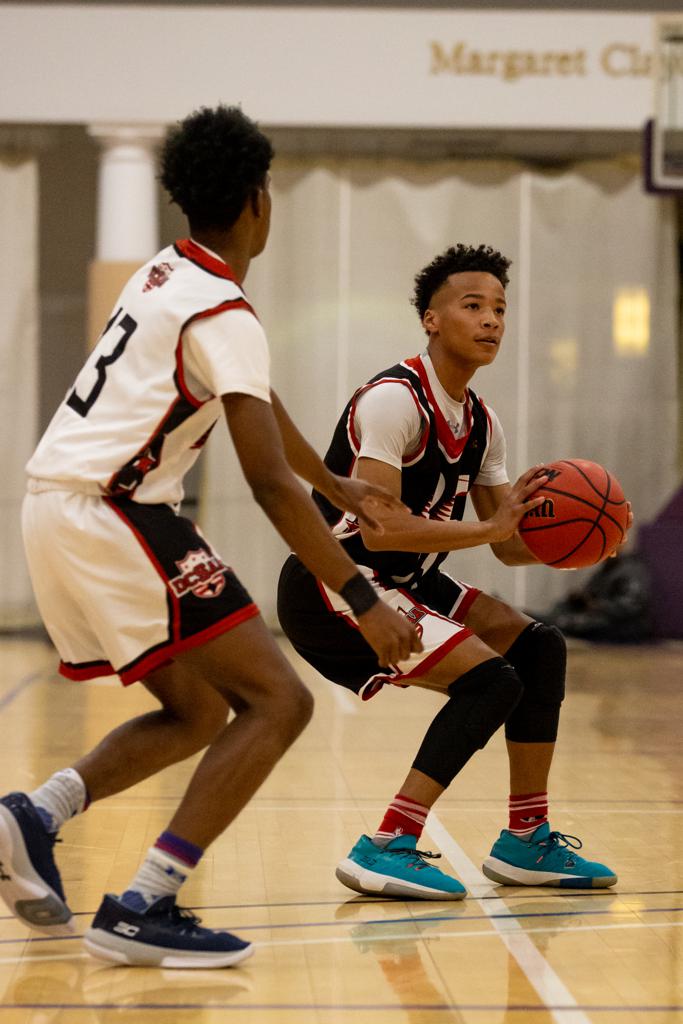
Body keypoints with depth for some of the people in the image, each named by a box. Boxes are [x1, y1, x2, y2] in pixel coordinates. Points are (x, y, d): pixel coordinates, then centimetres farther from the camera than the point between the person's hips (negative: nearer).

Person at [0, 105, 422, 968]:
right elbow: (269, 483, -20)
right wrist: (363, 600, -18)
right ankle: (141, 911, -16)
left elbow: (261, 407, 30)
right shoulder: (224, 315, -13)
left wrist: (339, 487, 39)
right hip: (110, 515, -9)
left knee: (198, 712, 19)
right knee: (277, 701, -10)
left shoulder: (166, 275, 16)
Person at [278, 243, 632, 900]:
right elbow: (380, 529, -28)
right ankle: (386, 850, -15)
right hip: (331, 585, -9)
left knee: (539, 648, 6)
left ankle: (526, 841, 13)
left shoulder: (480, 424, 9)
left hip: (402, 582, 10)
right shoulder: (395, 399, -20)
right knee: (490, 678, -19)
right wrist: (492, 526, -26)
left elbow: (510, 546, 11)